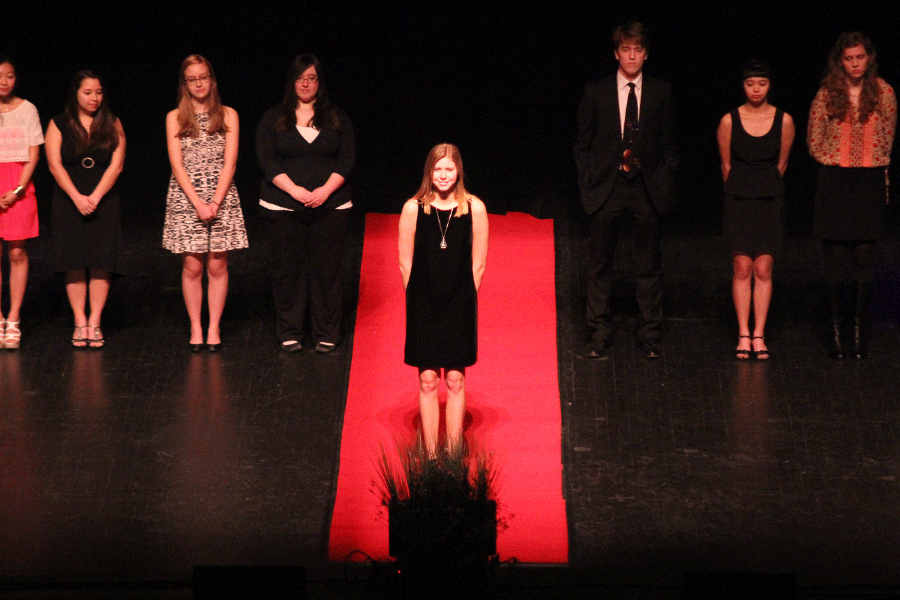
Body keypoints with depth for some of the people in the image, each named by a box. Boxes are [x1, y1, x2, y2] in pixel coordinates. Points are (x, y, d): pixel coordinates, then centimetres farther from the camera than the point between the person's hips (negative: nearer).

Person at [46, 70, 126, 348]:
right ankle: (80, 323, 3)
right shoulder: (59, 125, 4)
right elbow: (55, 165, -3)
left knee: (101, 264, -4)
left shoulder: (112, 125, 6)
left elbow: (116, 165, -2)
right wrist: (77, 197, -14)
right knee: (75, 265, -2)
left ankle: (95, 323, 1)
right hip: (68, 201, -1)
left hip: (104, 202, 1)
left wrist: (95, 197, -12)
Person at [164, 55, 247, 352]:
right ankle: (195, 329, 7)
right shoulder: (175, 118, 6)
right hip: (185, 198, 0)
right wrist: (198, 203, -12)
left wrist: (216, 202, -11)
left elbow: (229, 162, 1)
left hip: (221, 197, 0)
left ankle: (214, 328, 7)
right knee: (192, 266, -1)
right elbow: (177, 165, -1)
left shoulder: (227, 115, 7)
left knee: (217, 265, 0)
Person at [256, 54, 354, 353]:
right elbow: (266, 159, -3)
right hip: (283, 208, -1)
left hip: (330, 207, 1)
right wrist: (293, 189, -15)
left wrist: (326, 189, -12)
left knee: (327, 269, 0)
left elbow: (347, 157, 3)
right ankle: (289, 333, 10)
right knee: (287, 270, 0)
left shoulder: (337, 118, 10)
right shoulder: (274, 118, 6)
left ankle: (327, 335, 8)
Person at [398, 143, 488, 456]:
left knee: (455, 380, 4)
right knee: (428, 381, 3)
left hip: (460, 305, 0)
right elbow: (405, 263, 1)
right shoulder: (413, 209, -5)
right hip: (423, 307, 0)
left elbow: (478, 265, 1)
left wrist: (464, 299, 1)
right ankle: (430, 454, 10)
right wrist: (419, 301, 2)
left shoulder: (474, 208, -5)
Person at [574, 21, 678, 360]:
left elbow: (669, 145, 8)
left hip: (647, 191, 0)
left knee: (650, 266, 6)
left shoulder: (660, 93, 3)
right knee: (600, 266, 4)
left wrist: (665, 185, -1)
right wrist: (588, 186, -3)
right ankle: (599, 335, 12)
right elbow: (583, 145, 5)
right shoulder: (596, 93, 1)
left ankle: (650, 335, 14)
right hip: (606, 188, 0)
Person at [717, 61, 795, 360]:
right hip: (738, 200, 0)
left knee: (763, 269, 0)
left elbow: (781, 163, 10)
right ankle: (744, 335, 4)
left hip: (770, 201, 1)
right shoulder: (729, 121, -4)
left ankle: (759, 335, 5)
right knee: (742, 268, -2)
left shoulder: (784, 121, -3)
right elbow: (726, 164, 7)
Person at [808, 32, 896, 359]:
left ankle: (859, 329, 7)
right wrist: (836, 163, 5)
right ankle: (835, 329, 7)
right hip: (835, 182, -1)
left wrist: (873, 163, 8)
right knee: (835, 258, 0)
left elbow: (887, 137, 11)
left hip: (870, 183, 1)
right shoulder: (827, 95, -1)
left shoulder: (883, 93, 1)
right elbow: (814, 141, 6)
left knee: (864, 259, 1)